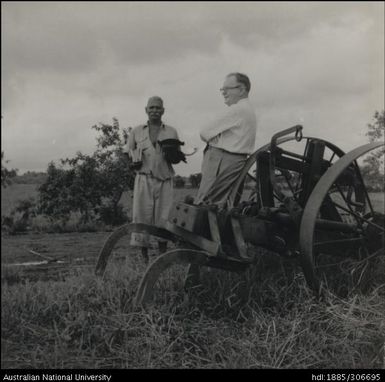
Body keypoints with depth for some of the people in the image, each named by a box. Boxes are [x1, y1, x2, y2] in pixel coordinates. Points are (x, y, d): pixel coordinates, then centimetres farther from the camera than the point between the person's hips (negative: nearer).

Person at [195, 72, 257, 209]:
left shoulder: (236, 110, -14)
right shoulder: (249, 110, 18)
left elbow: (204, 133, -12)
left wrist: (214, 139, 7)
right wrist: (218, 138, 3)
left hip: (221, 160, -10)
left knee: (202, 206, -9)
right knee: (218, 206, 11)